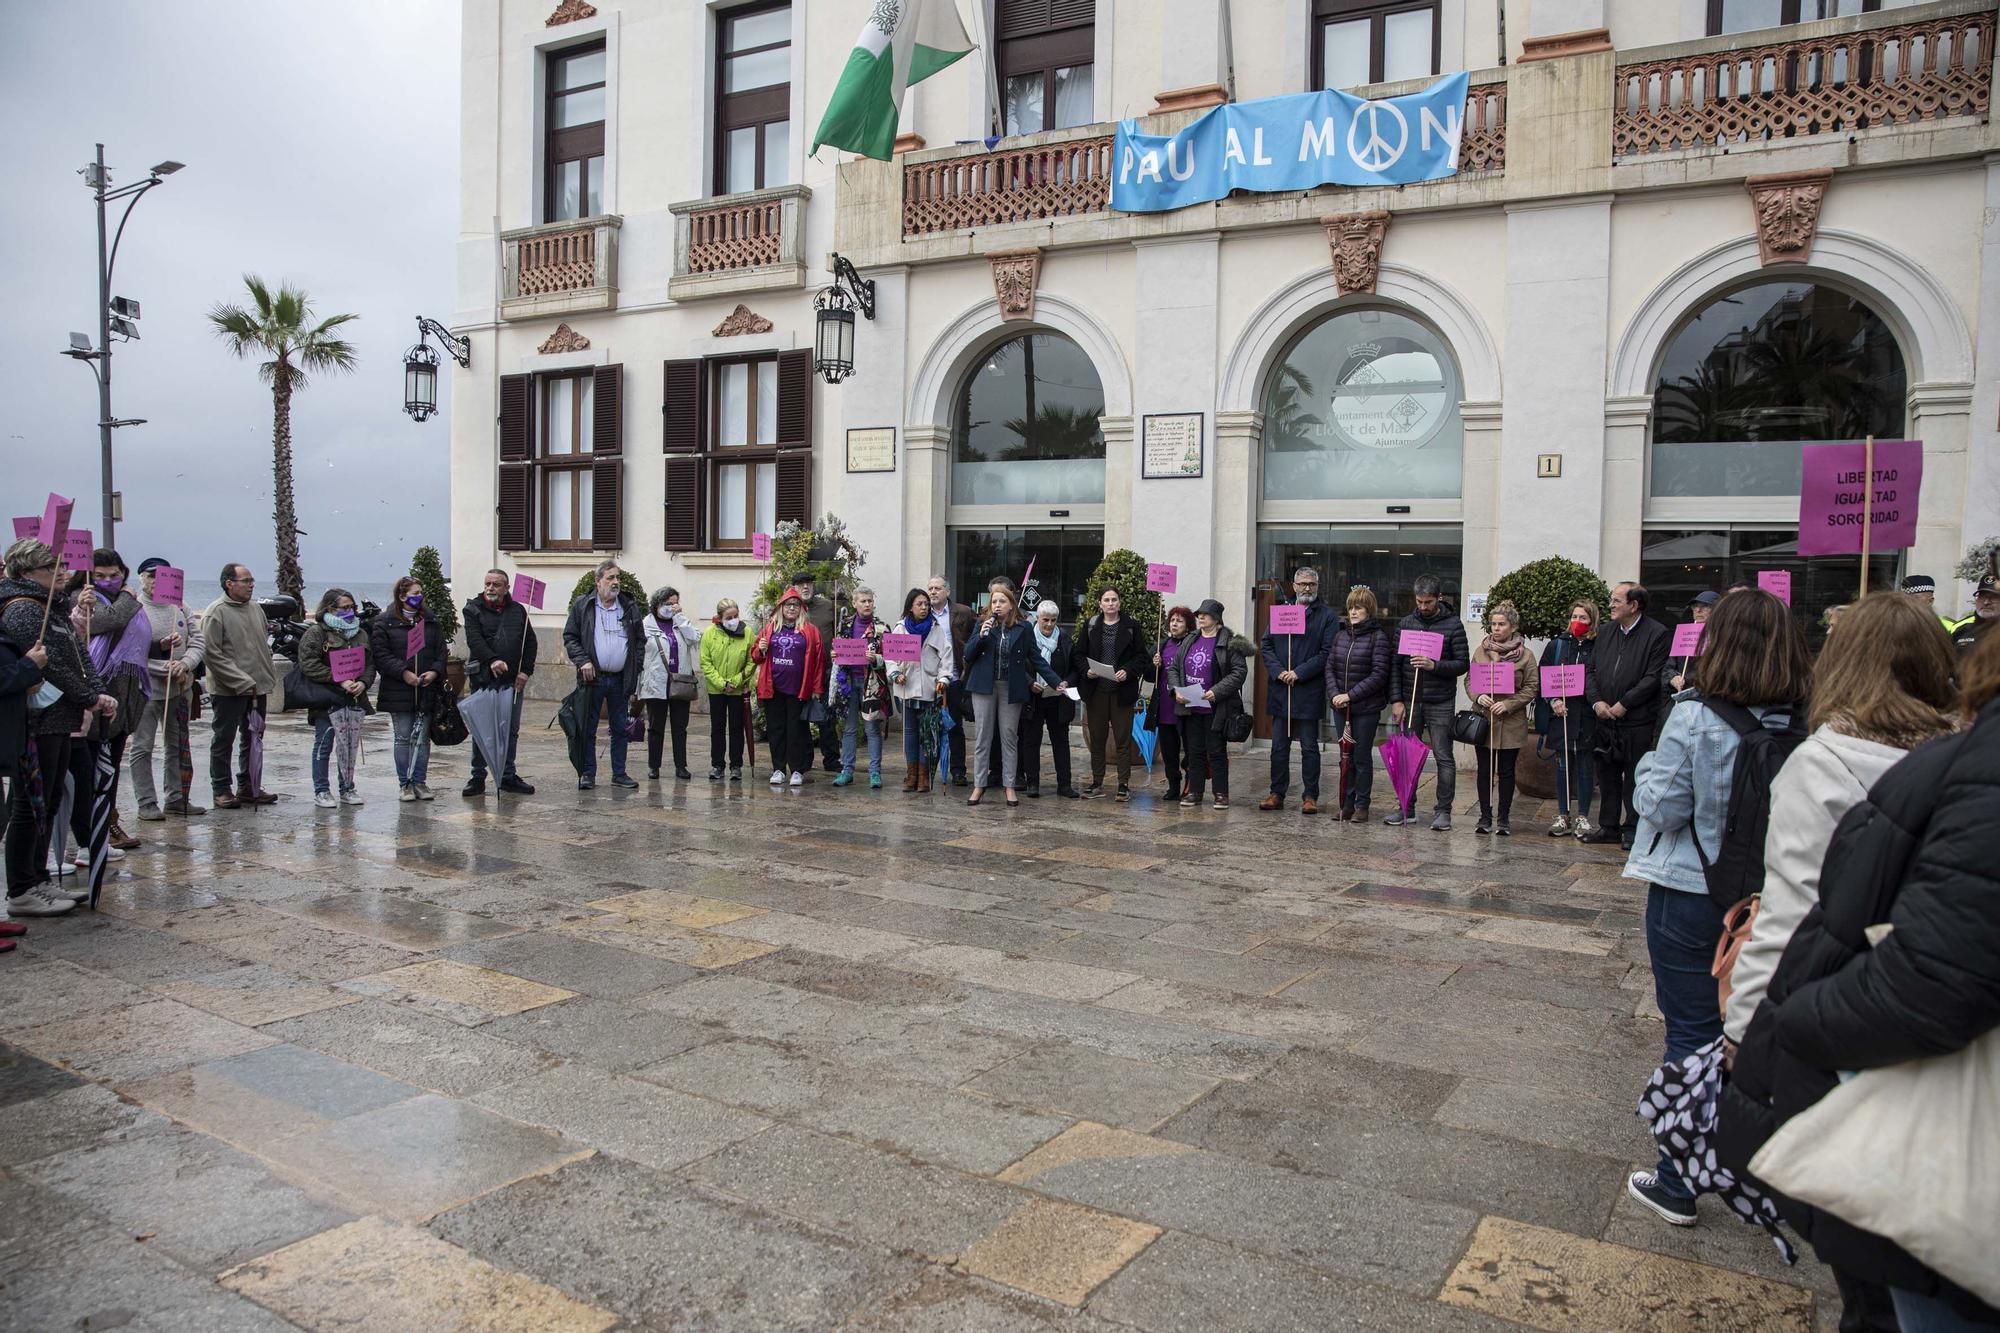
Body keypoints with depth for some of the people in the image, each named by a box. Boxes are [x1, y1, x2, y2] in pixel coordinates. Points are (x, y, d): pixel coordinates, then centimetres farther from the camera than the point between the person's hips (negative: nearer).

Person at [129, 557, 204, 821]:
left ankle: (176, 799, 24)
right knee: (142, 747, 0)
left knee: (178, 745, 13)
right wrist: (167, 669, -19)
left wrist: (185, 664, -15)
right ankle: (147, 803, 6)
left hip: (180, 688, 6)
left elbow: (197, 641, 3)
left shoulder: (180, 609, 9)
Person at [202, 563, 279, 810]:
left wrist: (269, 674, 8)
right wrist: (242, 681, -19)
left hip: (258, 687, 7)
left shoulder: (255, 608, 11)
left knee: (253, 740, 13)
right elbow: (211, 654, -16)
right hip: (228, 690, -7)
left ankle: (248, 787, 24)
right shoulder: (216, 612, -11)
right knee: (223, 740, 3)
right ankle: (221, 791, 11)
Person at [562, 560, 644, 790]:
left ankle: (619, 773, 16)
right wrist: (582, 660, -10)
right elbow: (569, 637, 4)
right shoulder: (581, 605, 3)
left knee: (620, 728, 8)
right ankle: (588, 774, 9)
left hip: (620, 679, 2)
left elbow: (641, 640, 12)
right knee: (588, 729, 1)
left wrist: (635, 668, 1)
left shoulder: (630, 607, 9)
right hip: (593, 677, -2)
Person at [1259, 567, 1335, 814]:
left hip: (1309, 691, -3)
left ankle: (1311, 797, 10)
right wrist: (1278, 671, -9)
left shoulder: (1326, 616, 1)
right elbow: (1266, 645, 7)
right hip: (1280, 690, 3)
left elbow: (1327, 652, -8)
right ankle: (1277, 794, 16)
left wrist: (1299, 673, -15)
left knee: (1309, 747, 3)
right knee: (1279, 746, 8)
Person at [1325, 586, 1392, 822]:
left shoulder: (1378, 637, -7)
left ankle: (1361, 805, 11)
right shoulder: (1340, 635, 8)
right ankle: (1346, 804, 18)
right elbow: (1330, 667, 7)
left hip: (1367, 707, -5)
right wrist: (1334, 694, -8)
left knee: (1362, 757, 2)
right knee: (1346, 757, 11)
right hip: (1340, 706, 5)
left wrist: (1351, 695, -17)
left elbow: (1379, 675, -13)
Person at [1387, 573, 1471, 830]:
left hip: (1440, 703, -3)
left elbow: (1463, 663, -5)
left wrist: (1434, 665, -22)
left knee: (1444, 758, 0)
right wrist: (1396, 700, -2)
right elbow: (1395, 664, 5)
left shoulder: (1452, 625, -2)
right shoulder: (1405, 624, 6)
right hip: (1409, 701, 3)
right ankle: (1406, 808, 17)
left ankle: (1443, 811, 8)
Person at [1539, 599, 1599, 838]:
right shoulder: (1557, 645, 7)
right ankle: (1563, 816, 15)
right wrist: (1553, 701, -7)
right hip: (1561, 714, 2)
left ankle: (1583, 817, 13)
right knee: (1563, 765, 7)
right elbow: (1542, 676, 5)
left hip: (1587, 716, -2)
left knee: (1585, 766, 4)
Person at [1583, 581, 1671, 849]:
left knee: (1634, 778, 2)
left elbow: (1654, 677, -13)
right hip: (1605, 719, 6)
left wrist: (1624, 704, -15)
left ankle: (1632, 829, 11)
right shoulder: (1605, 634, 13)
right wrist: (1596, 702, -4)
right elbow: (1591, 671, 11)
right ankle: (1609, 827, 21)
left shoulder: (1657, 634, -7)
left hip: (1637, 722, -6)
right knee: (1607, 776, 12)